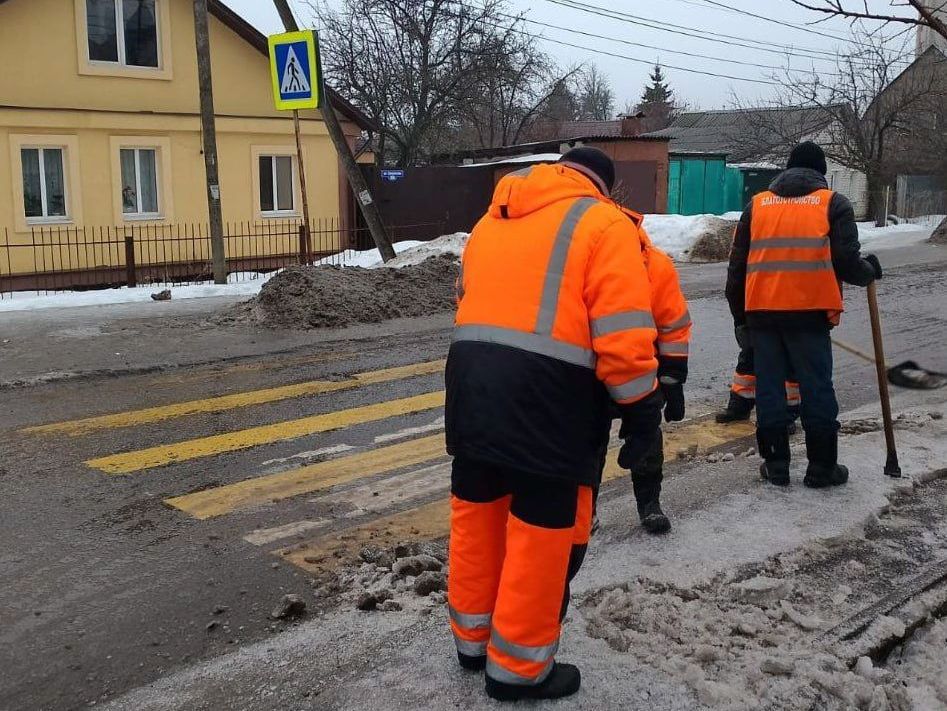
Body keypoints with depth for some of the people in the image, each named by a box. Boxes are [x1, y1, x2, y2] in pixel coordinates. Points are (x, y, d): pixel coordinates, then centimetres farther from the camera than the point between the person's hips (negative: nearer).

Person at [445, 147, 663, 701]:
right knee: (541, 530, 6)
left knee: (477, 514, 18)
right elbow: (623, 336, -9)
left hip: (472, 381, 7)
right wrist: (643, 411, -3)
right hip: (546, 396, -7)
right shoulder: (603, 223, 0)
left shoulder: (492, 219, 22)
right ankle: (520, 668, 19)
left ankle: (473, 638, 35)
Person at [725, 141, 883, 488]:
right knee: (817, 388, 6)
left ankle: (776, 465, 15)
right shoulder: (833, 203, 3)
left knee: (769, 385, 9)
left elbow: (737, 265, 10)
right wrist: (870, 270, 17)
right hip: (810, 311, -2)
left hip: (762, 312, 3)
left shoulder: (757, 204, 11)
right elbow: (846, 261, -5)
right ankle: (822, 467, 13)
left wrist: (739, 312, 19)